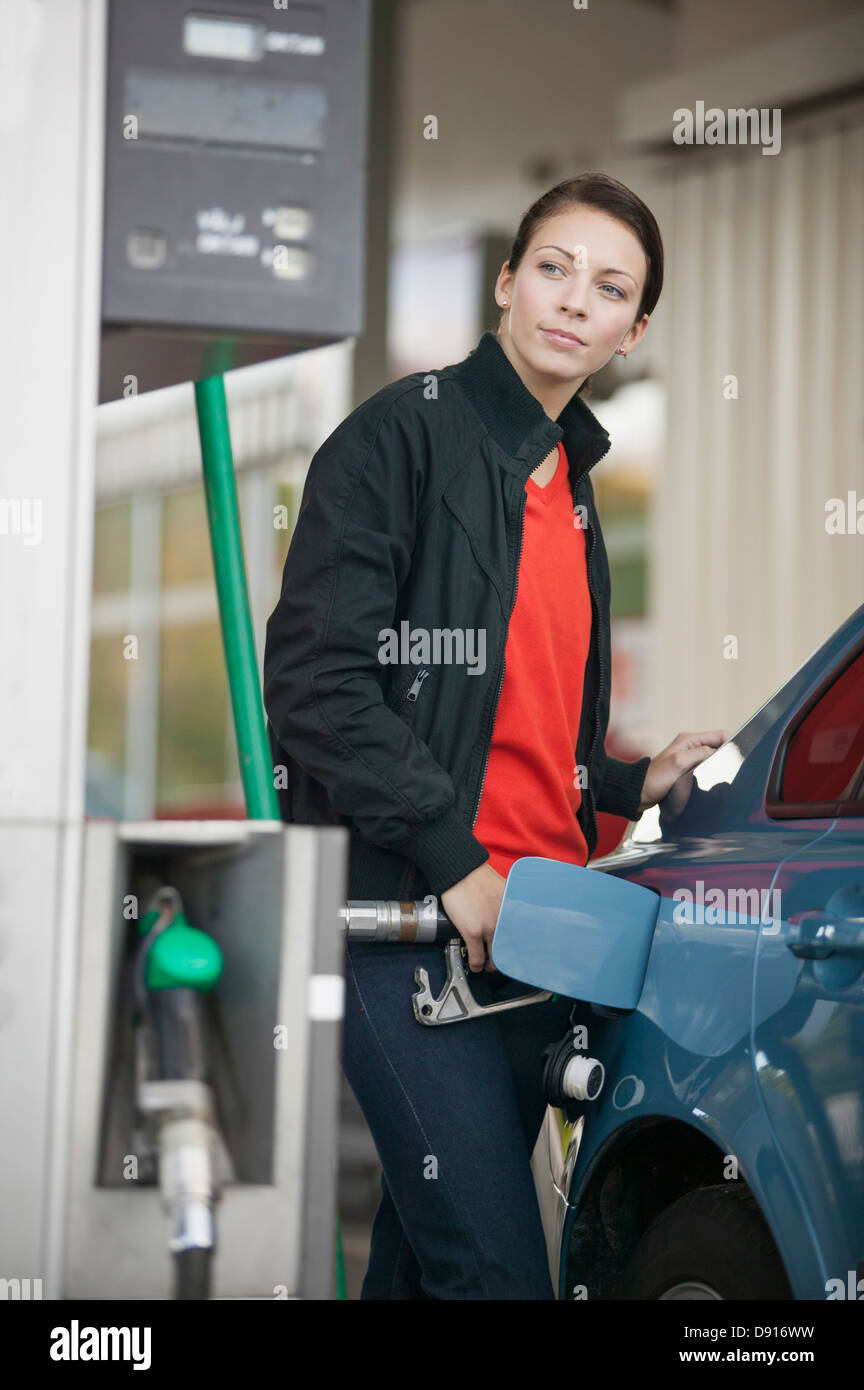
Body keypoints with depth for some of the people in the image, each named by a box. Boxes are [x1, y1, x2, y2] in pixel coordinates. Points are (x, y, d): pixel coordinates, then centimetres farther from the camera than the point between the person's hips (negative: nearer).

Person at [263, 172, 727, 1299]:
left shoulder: (572, 488, 21)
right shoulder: (404, 434, -4)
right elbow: (317, 678, -13)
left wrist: (635, 783, 12)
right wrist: (455, 865, -16)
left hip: (531, 927, 8)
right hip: (409, 915, -8)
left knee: (428, 1255, 11)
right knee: (495, 1267, -15)